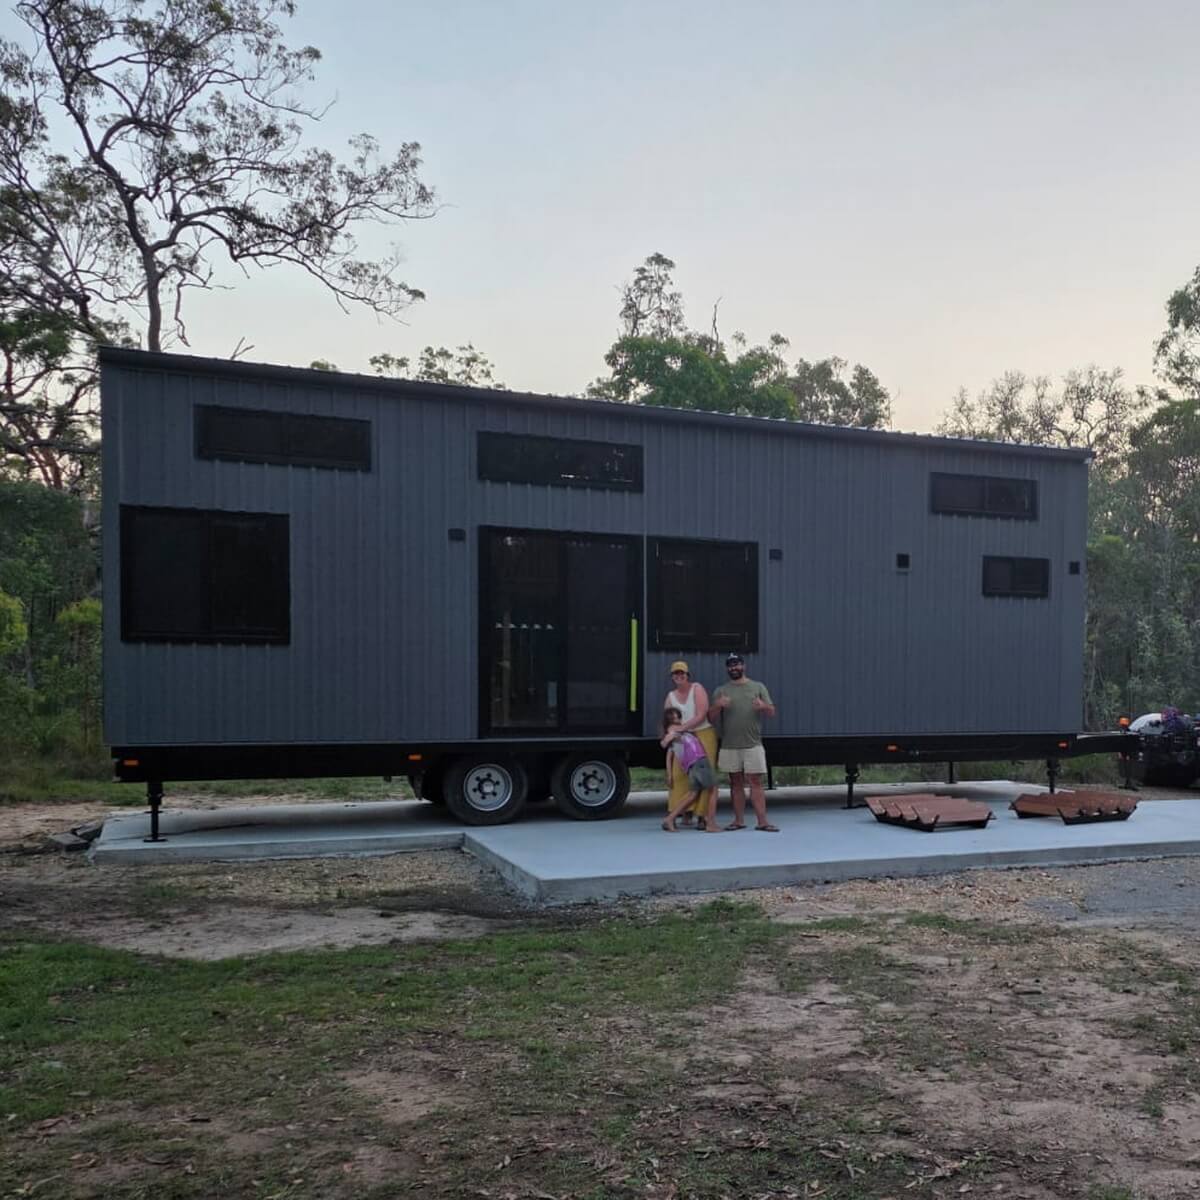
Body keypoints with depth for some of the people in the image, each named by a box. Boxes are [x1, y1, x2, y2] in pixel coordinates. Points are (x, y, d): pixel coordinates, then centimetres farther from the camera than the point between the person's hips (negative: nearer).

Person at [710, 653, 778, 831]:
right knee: (736, 783, 7)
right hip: (729, 745, 2)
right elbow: (711, 715, 4)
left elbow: (772, 712, 7)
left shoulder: (758, 687, 10)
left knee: (756, 782, -5)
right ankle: (739, 820, 13)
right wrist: (718, 705, -16)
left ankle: (762, 821, -5)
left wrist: (763, 706, -16)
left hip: (753, 744, -1)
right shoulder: (721, 691, 12)